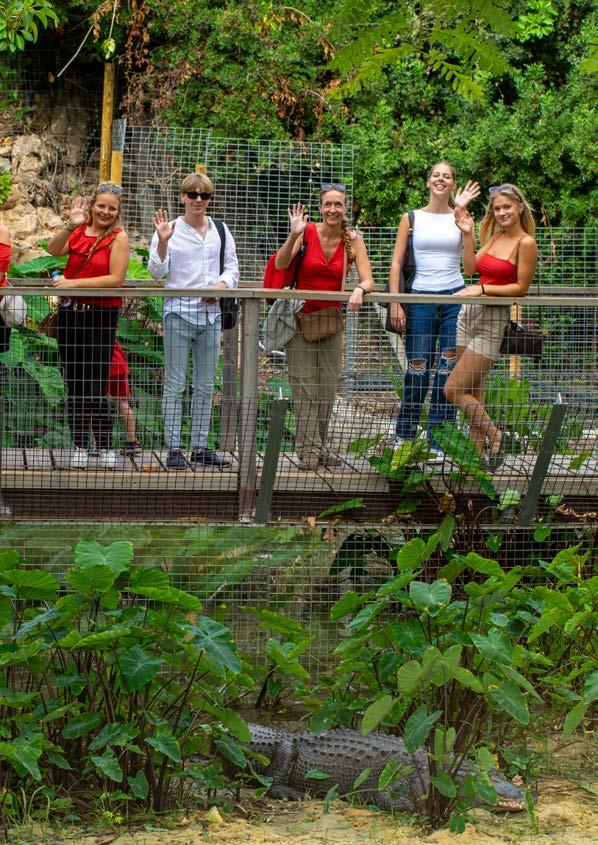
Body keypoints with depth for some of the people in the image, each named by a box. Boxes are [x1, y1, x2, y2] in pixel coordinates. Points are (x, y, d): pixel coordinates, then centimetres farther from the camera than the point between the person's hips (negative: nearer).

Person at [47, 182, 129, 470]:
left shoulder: (118, 237, -3)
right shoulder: (78, 231, 8)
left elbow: (115, 279, -12)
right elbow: (54, 250, -8)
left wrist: (74, 283, -14)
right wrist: (70, 225, -22)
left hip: (101, 316, -4)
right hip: (70, 313, 4)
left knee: (96, 387, -6)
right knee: (73, 384, 7)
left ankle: (105, 446, 5)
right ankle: (79, 446, 14)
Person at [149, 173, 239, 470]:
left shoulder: (220, 231, 9)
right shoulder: (170, 230, -2)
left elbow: (232, 267, 14)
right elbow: (157, 273, -7)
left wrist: (221, 285, -6)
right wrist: (162, 243, -22)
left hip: (210, 313, 4)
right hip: (179, 311, -4)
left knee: (205, 386, 9)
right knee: (175, 384, -3)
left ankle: (200, 447, 15)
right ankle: (174, 448, -1)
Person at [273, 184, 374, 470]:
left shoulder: (353, 240, -3)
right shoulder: (307, 232, -11)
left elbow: (368, 280, -8)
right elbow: (280, 265, -22)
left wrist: (360, 289, -31)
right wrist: (294, 236, -36)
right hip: (301, 316, -3)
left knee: (327, 387, 6)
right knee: (304, 387, -6)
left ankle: (320, 447, 14)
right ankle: (308, 449, -6)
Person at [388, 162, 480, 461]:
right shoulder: (412, 218, 7)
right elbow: (396, 262, 5)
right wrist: (395, 303, -6)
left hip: (455, 297, 1)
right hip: (421, 298, -1)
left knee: (448, 369, -2)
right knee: (418, 368, -3)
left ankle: (437, 441, 3)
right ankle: (404, 436, 11)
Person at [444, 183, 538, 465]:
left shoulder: (526, 243, -10)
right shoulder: (495, 236, 12)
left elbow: (521, 288, -11)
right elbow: (470, 267, 9)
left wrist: (483, 289, -16)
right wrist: (468, 235, 2)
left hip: (493, 320, -8)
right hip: (470, 314, 8)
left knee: (453, 390, -10)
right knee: (472, 392, 9)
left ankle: (494, 435, 5)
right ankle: (477, 451, 15)